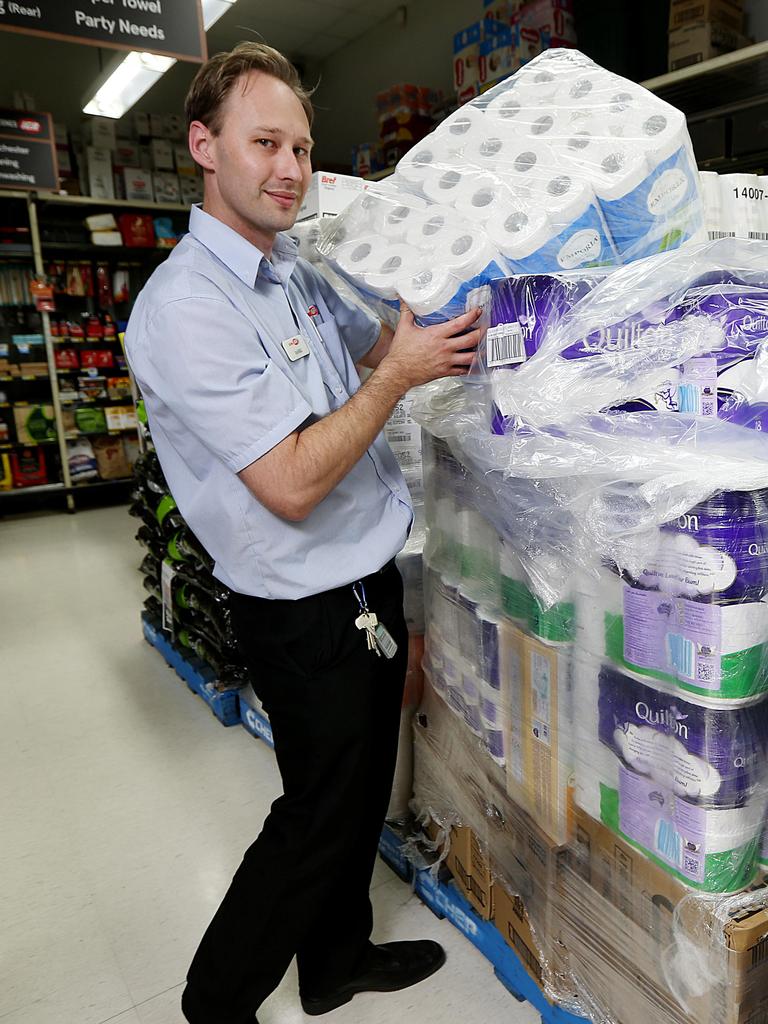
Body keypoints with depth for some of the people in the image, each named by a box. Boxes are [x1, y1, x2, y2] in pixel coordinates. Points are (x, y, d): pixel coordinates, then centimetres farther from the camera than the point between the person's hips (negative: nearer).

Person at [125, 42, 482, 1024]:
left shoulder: (299, 275, 9)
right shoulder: (186, 306, -21)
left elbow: (377, 337, 25)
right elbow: (293, 485, -26)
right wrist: (402, 373, -18)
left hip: (368, 579, 9)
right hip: (311, 610, -9)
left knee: (360, 796, 23)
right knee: (318, 818, 10)